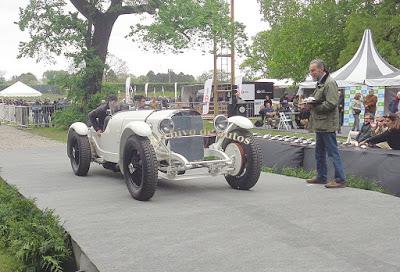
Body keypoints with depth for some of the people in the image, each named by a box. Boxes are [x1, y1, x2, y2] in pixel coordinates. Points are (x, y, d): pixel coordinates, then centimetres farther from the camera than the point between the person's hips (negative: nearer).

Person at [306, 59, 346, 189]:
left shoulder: (330, 83, -14)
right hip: (320, 124, 10)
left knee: (333, 152, -7)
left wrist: (314, 107, -16)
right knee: (319, 152, 17)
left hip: (327, 124, -10)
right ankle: (321, 177, 28)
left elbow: (331, 104, -22)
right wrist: (310, 103, 6)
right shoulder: (320, 83, 18)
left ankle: (340, 180, -2)